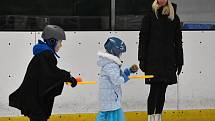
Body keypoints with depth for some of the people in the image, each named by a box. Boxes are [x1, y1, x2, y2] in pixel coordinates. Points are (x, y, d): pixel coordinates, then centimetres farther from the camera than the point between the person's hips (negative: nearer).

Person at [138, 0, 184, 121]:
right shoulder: (150, 16, 1)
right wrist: (142, 59, -6)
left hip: (168, 60, 3)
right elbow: (143, 38, -1)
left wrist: (179, 61, 8)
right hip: (153, 59, -3)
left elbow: (178, 41, 12)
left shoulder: (174, 18, 9)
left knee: (162, 90, 8)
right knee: (155, 89, -7)